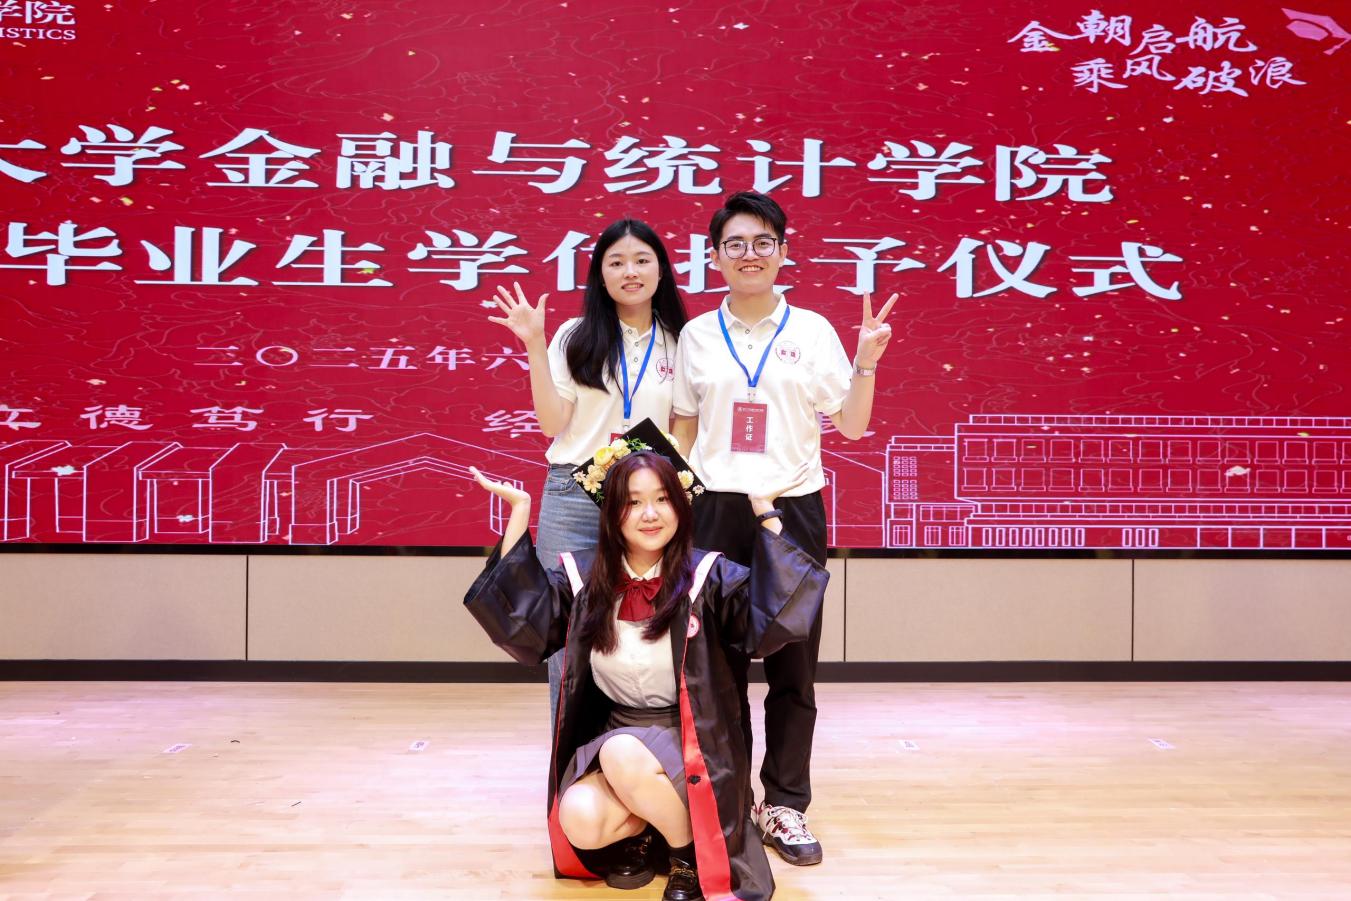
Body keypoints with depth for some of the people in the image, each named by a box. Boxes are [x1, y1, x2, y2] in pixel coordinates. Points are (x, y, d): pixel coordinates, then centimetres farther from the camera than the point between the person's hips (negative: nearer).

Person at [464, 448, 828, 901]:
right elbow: (522, 624, -9)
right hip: (611, 741, 3)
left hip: (691, 743, -3)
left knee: (622, 753, -34)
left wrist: (766, 515, -21)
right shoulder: (585, 578, 0)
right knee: (579, 822, -27)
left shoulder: (708, 576, -8)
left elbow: (773, 619, -22)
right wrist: (519, 512, -10)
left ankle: (690, 852, -6)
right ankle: (641, 833, 10)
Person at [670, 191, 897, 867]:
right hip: (717, 508, 1)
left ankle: (784, 807, 15)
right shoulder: (697, 334, 6)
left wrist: (866, 360, -11)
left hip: (794, 509, 0)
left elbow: (851, 425, 2)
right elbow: (683, 431, 11)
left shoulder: (812, 330, 3)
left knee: (793, 667, 3)